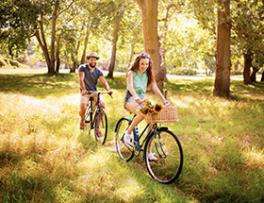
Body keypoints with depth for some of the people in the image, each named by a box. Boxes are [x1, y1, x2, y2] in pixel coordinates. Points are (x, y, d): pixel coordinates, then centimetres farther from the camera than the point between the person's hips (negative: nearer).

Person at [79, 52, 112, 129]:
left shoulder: (98, 71, 3)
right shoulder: (83, 68, -6)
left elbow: (104, 81, -11)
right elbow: (81, 79, -21)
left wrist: (108, 89, -31)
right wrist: (83, 89, -39)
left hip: (94, 92, 3)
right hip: (85, 93, -3)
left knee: (102, 105, -22)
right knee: (83, 106, -31)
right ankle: (82, 120, 5)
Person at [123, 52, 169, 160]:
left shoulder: (148, 74, 10)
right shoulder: (131, 73, -6)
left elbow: (155, 87, 2)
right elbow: (130, 86, -23)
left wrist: (164, 99, -12)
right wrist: (136, 97, -43)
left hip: (142, 100, 5)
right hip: (130, 100, -5)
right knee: (142, 113, -37)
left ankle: (149, 152, -7)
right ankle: (128, 133, -14)